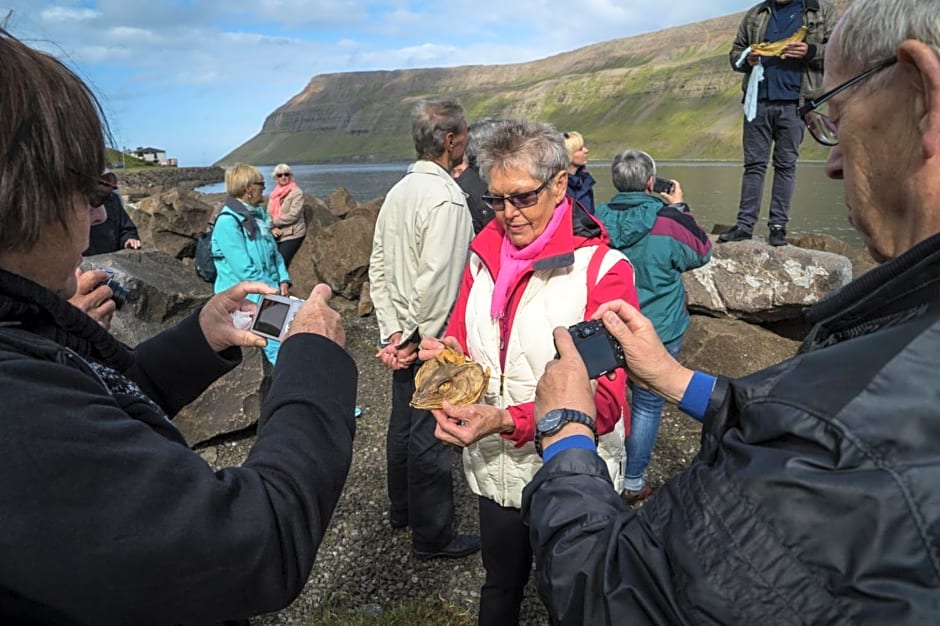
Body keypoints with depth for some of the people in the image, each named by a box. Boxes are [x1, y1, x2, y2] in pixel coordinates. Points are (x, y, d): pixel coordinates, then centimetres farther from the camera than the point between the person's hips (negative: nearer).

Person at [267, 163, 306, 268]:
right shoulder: (273, 194, 13)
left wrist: (274, 221, -10)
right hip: (277, 235, 6)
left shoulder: (297, 192, -7)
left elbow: (293, 215, -16)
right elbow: (269, 214, 8)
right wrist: (273, 227, -11)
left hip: (293, 235, -6)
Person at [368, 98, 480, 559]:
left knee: (402, 424, 20)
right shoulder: (446, 198, -19)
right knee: (431, 437, 3)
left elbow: (377, 267, 8)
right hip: (433, 340, -9)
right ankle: (433, 535, 19)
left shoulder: (399, 192, 8)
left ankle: (402, 509, 39)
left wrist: (392, 331, 6)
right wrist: (419, 339, -15)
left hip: (401, 335, 9)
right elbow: (436, 280, -26)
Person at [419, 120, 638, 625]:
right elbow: (462, 339, 8)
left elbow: (603, 400, -21)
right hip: (494, 469, 5)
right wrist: (449, 353, -16)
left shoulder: (603, 270, -17)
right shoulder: (485, 255, 1)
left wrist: (507, 422, -33)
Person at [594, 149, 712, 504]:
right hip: (657, 334, -3)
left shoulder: (599, 219, -9)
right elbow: (702, 252, 1)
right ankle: (632, 482, 20)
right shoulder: (668, 221, -19)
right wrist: (680, 208, 9)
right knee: (647, 404, 10)